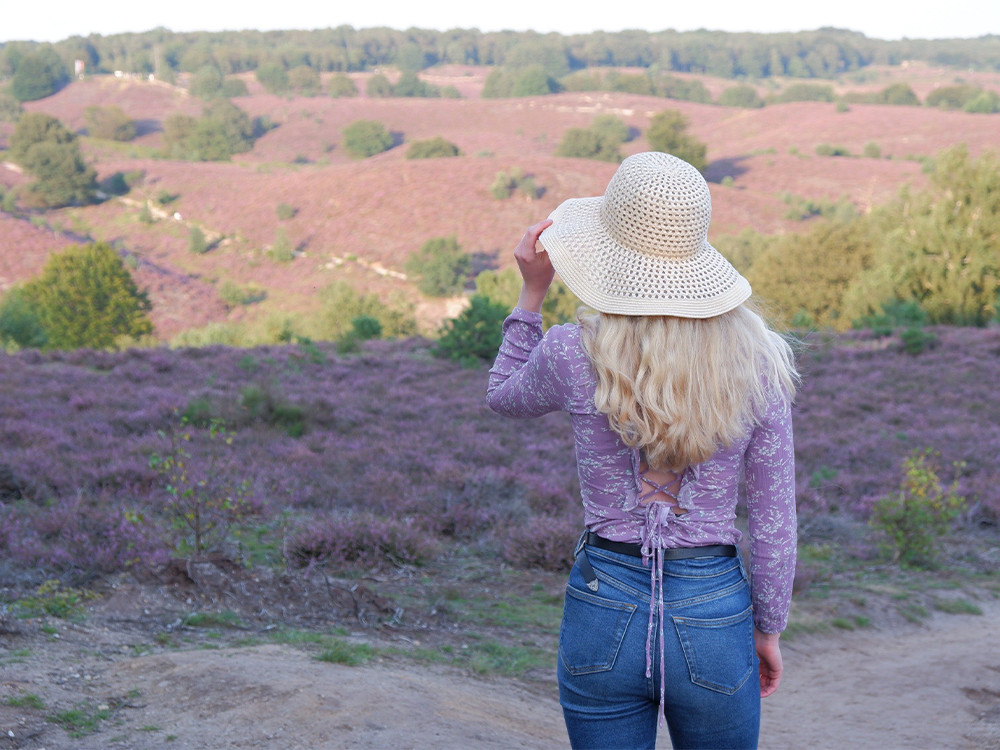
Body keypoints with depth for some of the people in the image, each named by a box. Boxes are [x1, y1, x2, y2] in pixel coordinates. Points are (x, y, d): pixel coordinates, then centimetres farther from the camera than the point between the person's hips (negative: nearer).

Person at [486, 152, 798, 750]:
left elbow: (505, 397, 13)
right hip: (714, 611, 0)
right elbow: (775, 522, -3)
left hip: (604, 610, 0)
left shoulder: (574, 356, -12)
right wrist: (768, 629, 10)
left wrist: (533, 291, 11)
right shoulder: (755, 362, -10)